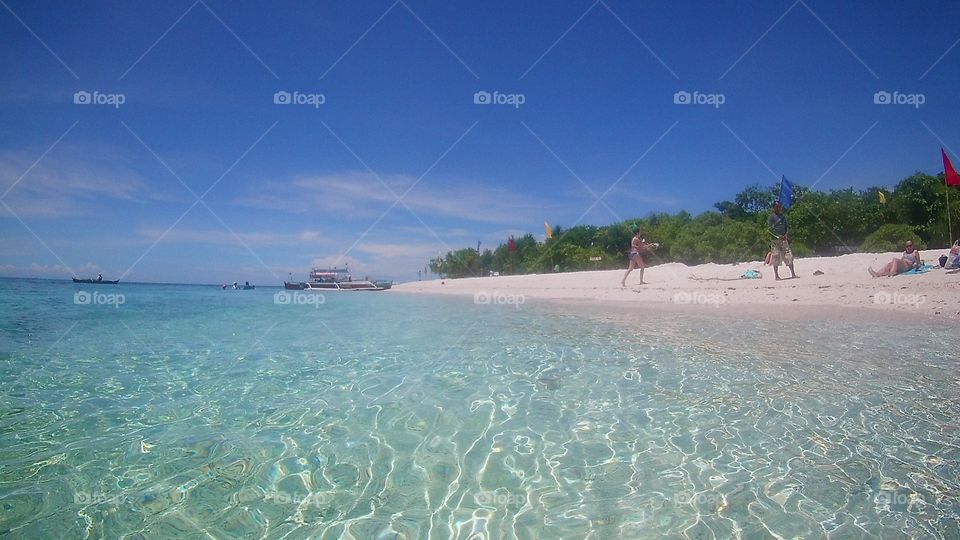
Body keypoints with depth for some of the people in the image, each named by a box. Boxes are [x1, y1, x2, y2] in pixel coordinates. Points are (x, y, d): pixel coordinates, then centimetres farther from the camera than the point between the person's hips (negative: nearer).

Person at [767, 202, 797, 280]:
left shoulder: (783, 216, 16)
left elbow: (786, 227, 21)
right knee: (776, 258, -3)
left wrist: (787, 235, 3)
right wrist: (779, 236, -18)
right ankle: (776, 275, 2)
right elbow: (769, 228, -11)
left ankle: (793, 274, 6)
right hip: (775, 240, -5)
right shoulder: (771, 217, -2)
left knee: (789, 256, 1)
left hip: (784, 239, 5)